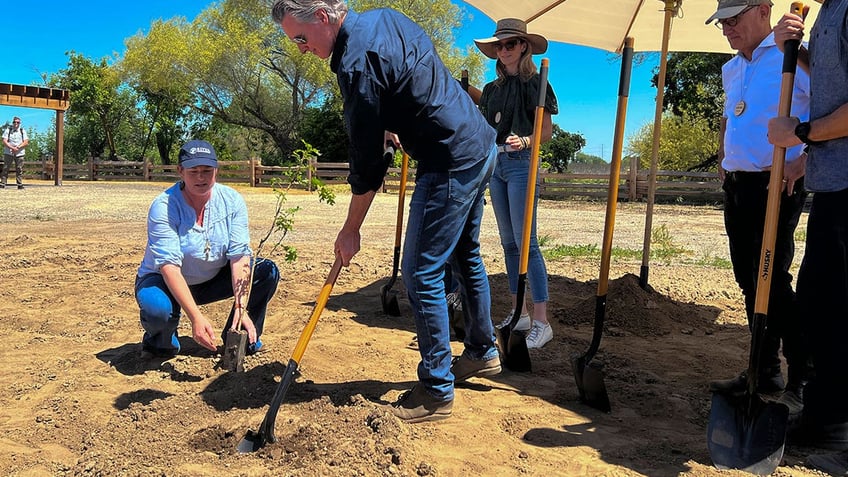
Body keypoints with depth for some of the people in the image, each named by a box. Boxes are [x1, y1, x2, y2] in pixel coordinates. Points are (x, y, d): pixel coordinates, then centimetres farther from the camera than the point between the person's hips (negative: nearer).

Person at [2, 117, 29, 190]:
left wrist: (18, 147, -14)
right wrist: (12, 148, -17)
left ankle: (20, 184, 4)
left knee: (19, 169, 1)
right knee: (5, 169, -1)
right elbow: (4, 141, -3)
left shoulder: (23, 131, 8)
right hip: (8, 153, -1)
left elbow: (26, 142, 0)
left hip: (19, 153, 1)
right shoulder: (8, 130, 5)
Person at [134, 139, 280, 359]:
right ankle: (160, 342, 1)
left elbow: (239, 256, -19)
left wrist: (241, 309, -31)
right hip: (166, 283, -4)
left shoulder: (232, 201, -12)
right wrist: (196, 317, -41)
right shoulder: (163, 207, -23)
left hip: (213, 281, 4)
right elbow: (169, 266, -31)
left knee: (267, 271, -16)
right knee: (157, 308, -37)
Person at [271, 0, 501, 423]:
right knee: (465, 257, 21)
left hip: (449, 164, -10)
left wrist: (351, 229, -8)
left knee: (421, 274, -5)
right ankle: (483, 352, 37)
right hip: (480, 146, 10)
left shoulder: (357, 62, -20)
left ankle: (436, 392, 6)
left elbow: (367, 159, -17)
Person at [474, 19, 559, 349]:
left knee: (526, 241, -12)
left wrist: (525, 141, -23)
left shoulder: (535, 83, -2)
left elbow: (547, 131, -6)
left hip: (521, 163, -7)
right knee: (508, 242, 9)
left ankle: (541, 322, -10)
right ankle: (518, 313, 17)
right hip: (494, 163, 7)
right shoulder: (491, 89, 16)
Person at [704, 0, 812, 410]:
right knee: (749, 282, 10)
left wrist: (805, 159, -21)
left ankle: (804, 381, 1)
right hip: (736, 187, 8)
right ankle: (765, 372, 20)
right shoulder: (731, 69, 17)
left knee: (772, 280, -11)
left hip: (776, 186, -8)